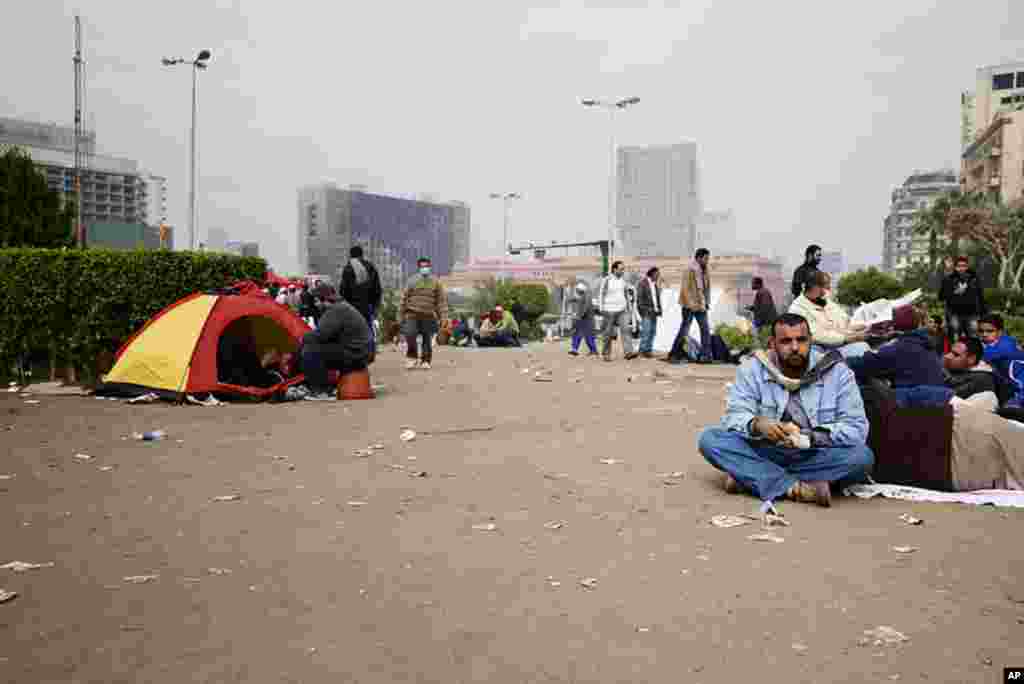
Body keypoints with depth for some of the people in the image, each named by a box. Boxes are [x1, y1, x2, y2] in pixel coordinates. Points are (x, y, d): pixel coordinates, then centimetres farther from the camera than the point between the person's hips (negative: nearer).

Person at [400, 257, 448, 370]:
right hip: (413, 315, 0)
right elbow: (404, 298, 9)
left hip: (429, 316, 0)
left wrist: (443, 317, -5)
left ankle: (425, 361, 19)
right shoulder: (412, 281, 7)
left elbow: (442, 300, 3)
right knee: (410, 335, -13)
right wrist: (401, 314, 6)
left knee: (427, 339, 4)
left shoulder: (436, 282, 5)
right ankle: (412, 357, 7)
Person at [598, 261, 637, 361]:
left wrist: (628, 308, 15)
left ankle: (628, 352, -20)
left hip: (622, 310, 5)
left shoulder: (622, 280, 8)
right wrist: (601, 310, -13)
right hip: (610, 310, -4)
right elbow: (601, 295, -9)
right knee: (609, 334, 4)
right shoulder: (606, 280, -9)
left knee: (625, 329, -12)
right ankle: (606, 353, 20)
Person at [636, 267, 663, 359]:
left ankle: (649, 350, 10)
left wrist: (659, 309, 11)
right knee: (646, 331, -11)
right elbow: (639, 298, -9)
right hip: (646, 311, -7)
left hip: (654, 311, 7)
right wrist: (645, 310, -15)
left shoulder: (655, 284, 17)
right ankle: (643, 350, -4)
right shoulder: (643, 283, -5)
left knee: (653, 332, 4)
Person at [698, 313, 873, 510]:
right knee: (710, 439, -23)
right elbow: (735, 416, -11)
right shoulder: (753, 368, -3)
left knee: (862, 455, -28)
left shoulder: (837, 372, -4)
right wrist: (757, 425, -35)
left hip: (814, 457, 0)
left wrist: (810, 436, -26)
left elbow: (857, 428, -10)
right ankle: (797, 487, -31)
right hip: (762, 453, 0)